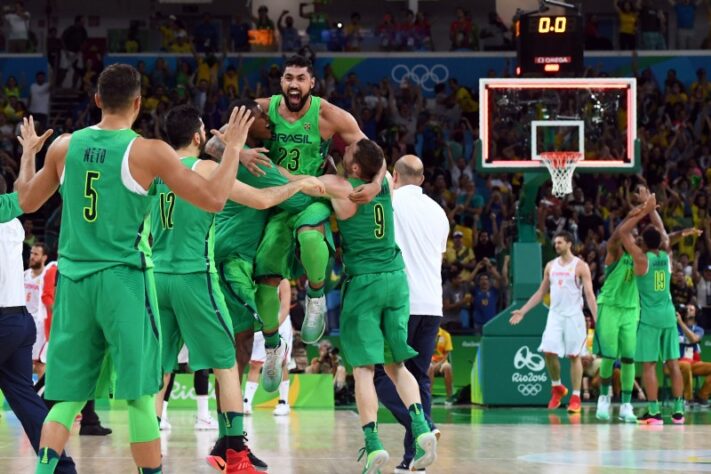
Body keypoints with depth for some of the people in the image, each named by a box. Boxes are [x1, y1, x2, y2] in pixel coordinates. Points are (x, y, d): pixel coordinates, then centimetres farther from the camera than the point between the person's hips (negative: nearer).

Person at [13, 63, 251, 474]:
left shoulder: (63, 147, 5)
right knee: (140, 394, 1)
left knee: (69, 395, 8)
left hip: (73, 278, 4)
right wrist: (234, 148, 7)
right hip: (122, 278, -4)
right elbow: (214, 199, -6)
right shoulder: (149, 152, -7)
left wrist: (28, 153, 37)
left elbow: (27, 201, 20)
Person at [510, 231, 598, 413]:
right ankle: (557, 388, 14)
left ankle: (576, 397, 3)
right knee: (549, 352, -7)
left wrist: (596, 319, -16)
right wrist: (523, 311, 13)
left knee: (574, 355, -2)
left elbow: (589, 294, -7)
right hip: (555, 315, 4)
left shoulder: (580, 266, -3)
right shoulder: (551, 266, 12)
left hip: (573, 316, -4)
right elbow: (541, 292, 18)